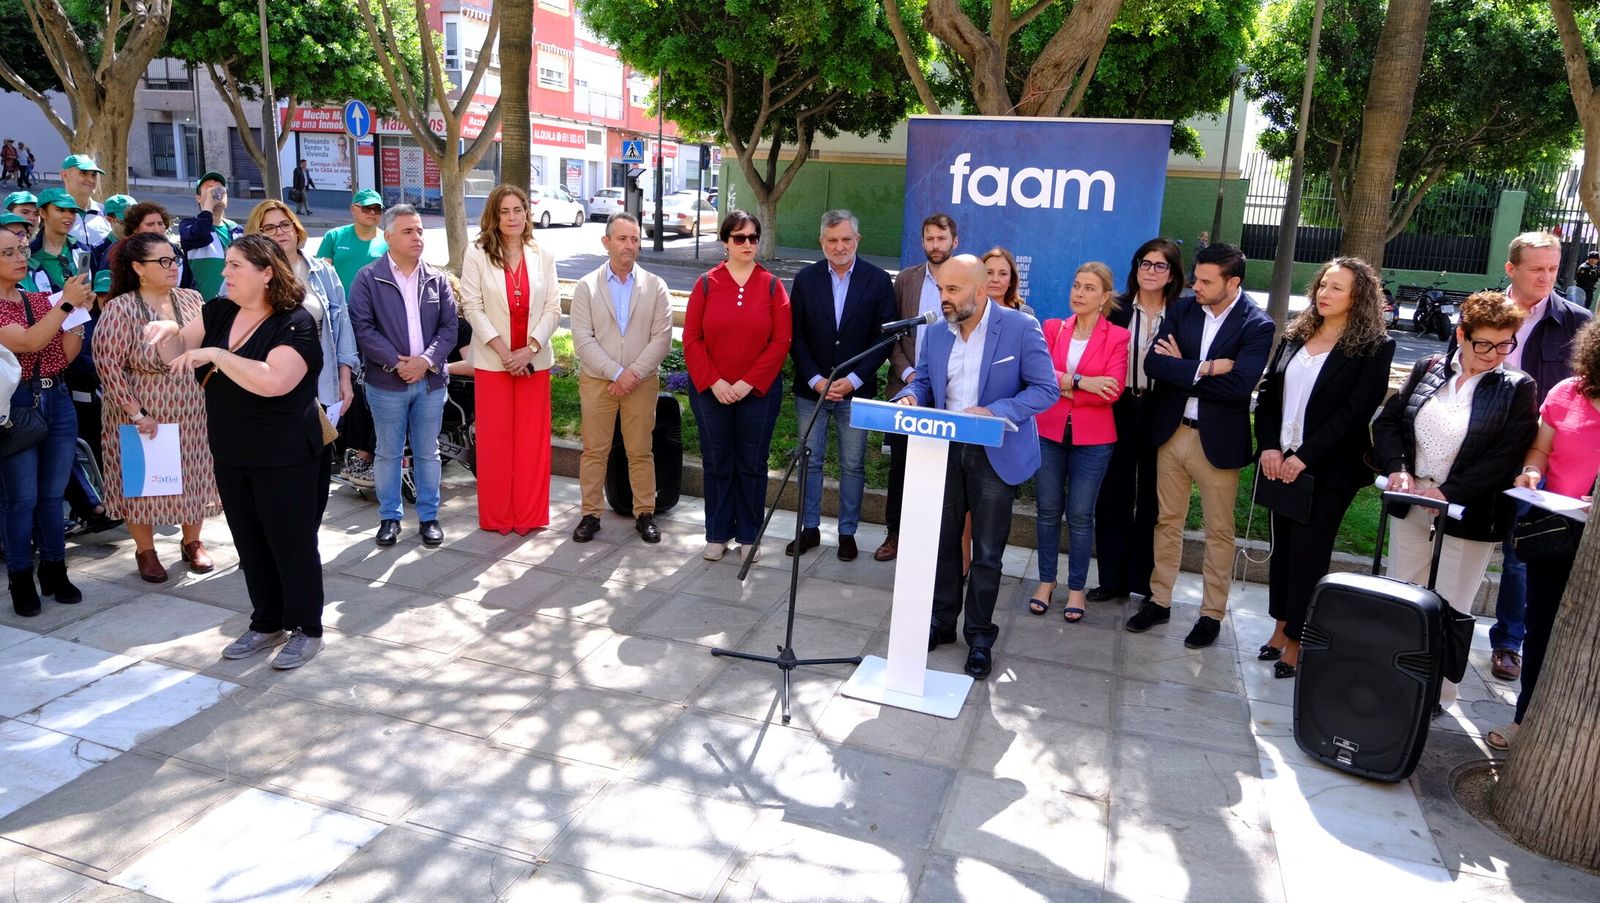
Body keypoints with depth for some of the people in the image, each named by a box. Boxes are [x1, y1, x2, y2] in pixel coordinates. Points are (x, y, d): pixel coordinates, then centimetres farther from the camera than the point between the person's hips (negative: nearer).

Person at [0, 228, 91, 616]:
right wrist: (65, 303, -23)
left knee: (53, 495, 10)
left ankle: (55, 573, 20)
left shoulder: (42, 299, 10)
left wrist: (79, 311, -6)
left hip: (57, 401, 5)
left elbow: (67, 354, 6)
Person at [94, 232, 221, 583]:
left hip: (193, 416, 4)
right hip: (145, 420, -4)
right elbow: (109, 365, -15)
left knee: (194, 478, 12)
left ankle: (192, 543, 32)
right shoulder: (121, 309, -14)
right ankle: (145, 551, 25)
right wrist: (137, 414, -17)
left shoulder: (192, 300, 0)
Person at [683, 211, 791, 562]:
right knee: (716, 464, 9)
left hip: (759, 391, -1)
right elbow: (692, 339, -1)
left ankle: (748, 536, 20)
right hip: (710, 391, 1)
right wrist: (714, 381, -11)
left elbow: (781, 341, -5)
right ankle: (718, 534, 22)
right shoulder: (706, 284, 2)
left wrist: (748, 382, -12)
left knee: (752, 466, 8)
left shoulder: (772, 285, 0)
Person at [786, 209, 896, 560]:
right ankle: (810, 528, 21)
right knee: (810, 461, 9)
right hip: (811, 388, 1)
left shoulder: (878, 280, -1)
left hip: (856, 390, -1)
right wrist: (815, 380, -10)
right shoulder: (806, 279, 2)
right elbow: (795, 336, 1)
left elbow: (884, 337, -3)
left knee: (853, 465, 6)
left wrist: (853, 380, -12)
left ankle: (847, 532, 19)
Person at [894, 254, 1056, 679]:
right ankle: (941, 623, 32)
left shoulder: (1020, 328, -13)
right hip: (945, 450, 5)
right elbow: (923, 381, 14)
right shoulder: (937, 333, 3)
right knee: (943, 543, 15)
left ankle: (979, 636, 22)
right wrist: (910, 398, -11)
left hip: (995, 456, -4)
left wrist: (994, 412, -27)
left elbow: (1046, 389, -14)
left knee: (986, 553, 6)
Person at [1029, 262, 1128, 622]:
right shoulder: (1052, 328, 5)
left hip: (1093, 439, -2)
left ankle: (1077, 588, 18)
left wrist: (1063, 386, -13)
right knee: (1048, 510, 9)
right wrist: (1082, 382, -18)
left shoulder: (1117, 337, -2)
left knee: (1080, 515, 4)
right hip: (1049, 432, 2)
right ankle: (1046, 580, 23)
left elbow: (1112, 390, -13)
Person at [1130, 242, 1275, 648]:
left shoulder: (1257, 325, -11)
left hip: (1218, 441, -4)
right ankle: (1159, 600, 27)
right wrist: (1204, 369, -21)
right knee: (1167, 522, 14)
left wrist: (1182, 369, -14)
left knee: (1219, 532, 9)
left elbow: (1239, 386, -23)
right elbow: (1153, 363, -11)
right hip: (1171, 432, 4)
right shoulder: (1182, 312, 1)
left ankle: (1212, 613, 22)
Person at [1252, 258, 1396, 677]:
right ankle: (1281, 627, 24)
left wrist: (1305, 456, -18)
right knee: (1282, 545, 12)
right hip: (1280, 462, 5)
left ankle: (1296, 643, 11)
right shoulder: (1294, 335, 8)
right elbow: (1268, 392, 6)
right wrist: (1269, 446, -7)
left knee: (1309, 552, 1)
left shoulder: (1374, 345, -7)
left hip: (1329, 467, -5)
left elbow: (1356, 410, -14)